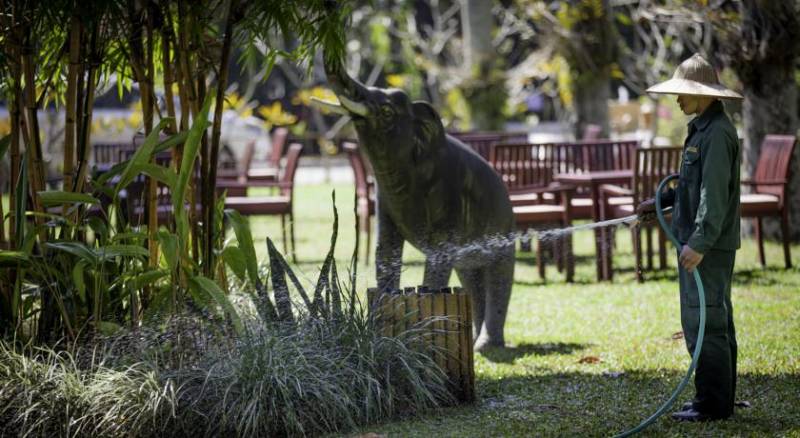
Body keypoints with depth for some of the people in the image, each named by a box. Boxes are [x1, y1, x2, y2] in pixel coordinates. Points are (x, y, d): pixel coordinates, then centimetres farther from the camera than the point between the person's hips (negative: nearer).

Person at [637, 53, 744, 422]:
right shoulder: (702, 128, 16)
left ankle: (713, 403, -5)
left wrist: (699, 243, -26)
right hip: (699, 243, 11)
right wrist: (660, 201, 23)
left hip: (709, 246, -11)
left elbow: (715, 194, -23)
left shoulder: (717, 133, -17)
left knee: (704, 323, -9)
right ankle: (717, 399, 22)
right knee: (715, 322, 15)